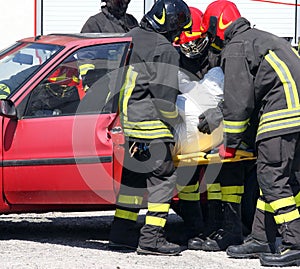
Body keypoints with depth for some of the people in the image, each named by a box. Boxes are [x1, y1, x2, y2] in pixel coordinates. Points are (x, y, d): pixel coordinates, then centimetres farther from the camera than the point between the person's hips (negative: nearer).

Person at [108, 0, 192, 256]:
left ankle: (121, 232, 18)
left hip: (125, 120, 8)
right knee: (163, 177, -2)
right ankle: (152, 237, -6)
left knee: (132, 175, 16)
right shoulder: (165, 51, -13)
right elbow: (164, 95, -15)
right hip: (150, 124, -8)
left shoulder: (131, 37, 13)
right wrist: (174, 121, 0)